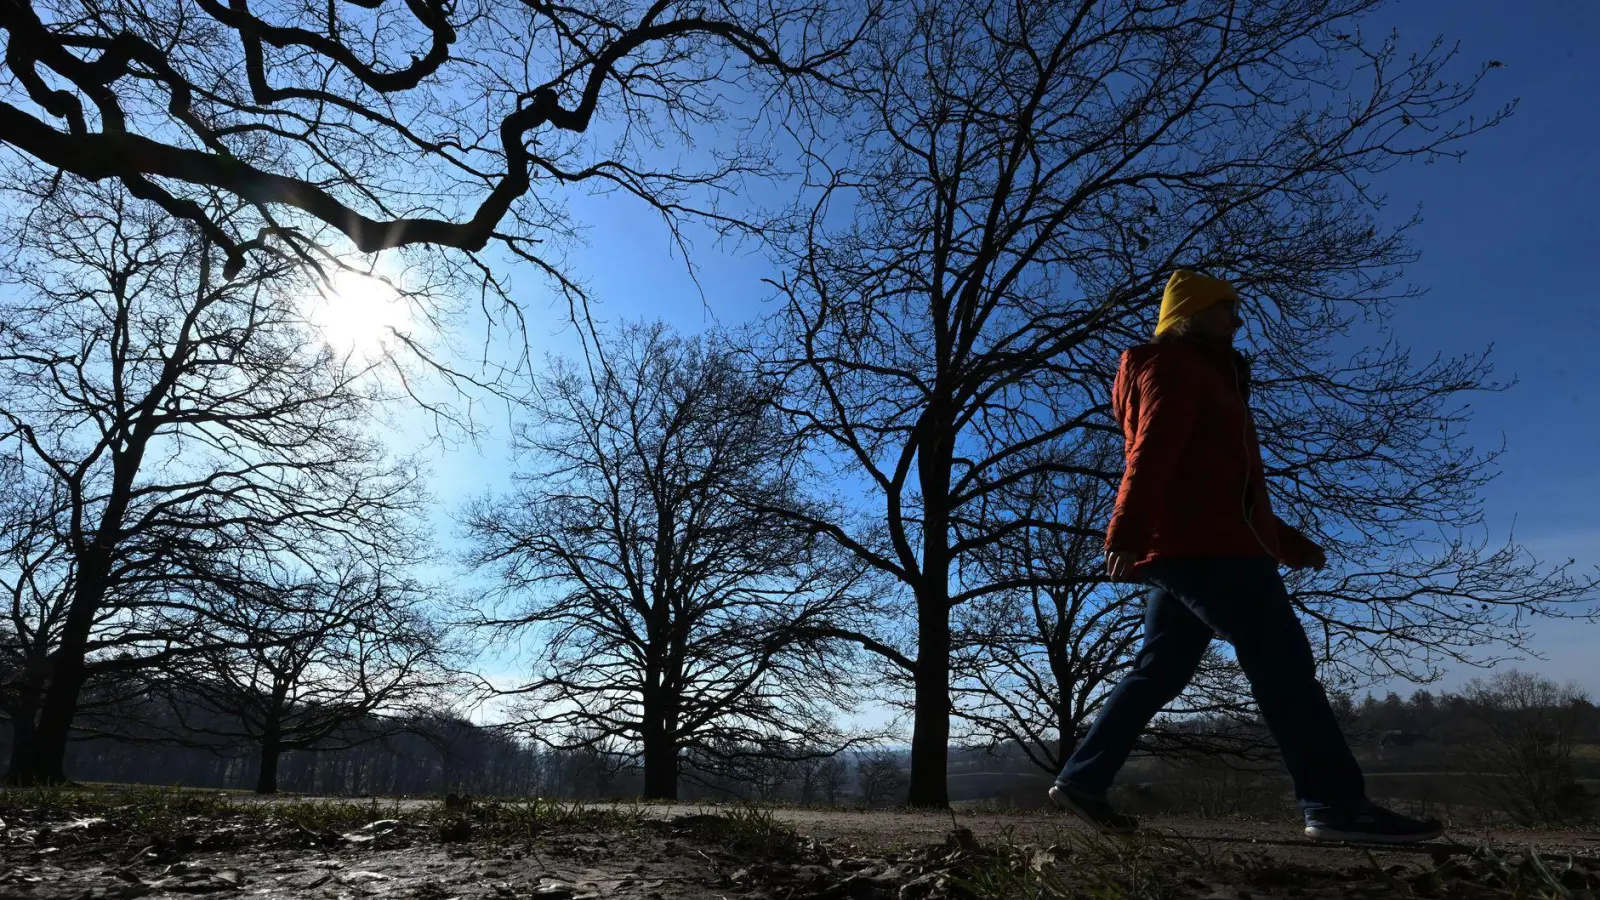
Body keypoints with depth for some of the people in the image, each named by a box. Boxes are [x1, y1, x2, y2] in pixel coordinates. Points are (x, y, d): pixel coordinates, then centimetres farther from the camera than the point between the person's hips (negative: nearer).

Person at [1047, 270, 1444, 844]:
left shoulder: (1201, 377, 32)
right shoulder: (1176, 365, 1)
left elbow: (1225, 486, 32)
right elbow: (1151, 452, -17)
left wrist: (1292, 544, 31)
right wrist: (1127, 533, -30)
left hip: (1184, 548, 10)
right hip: (1203, 547, -10)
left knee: (1158, 671, 8)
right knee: (1283, 662, -10)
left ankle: (1081, 780, 8)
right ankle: (1337, 805, -10)